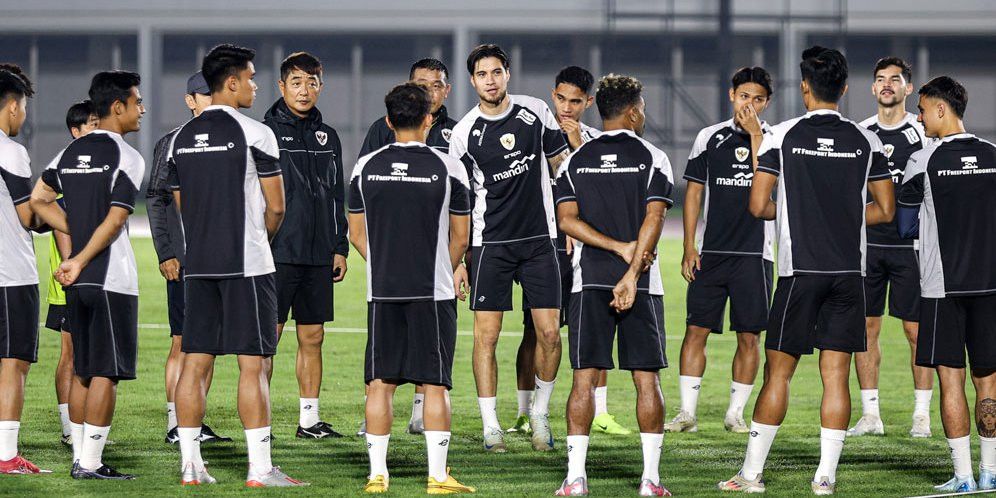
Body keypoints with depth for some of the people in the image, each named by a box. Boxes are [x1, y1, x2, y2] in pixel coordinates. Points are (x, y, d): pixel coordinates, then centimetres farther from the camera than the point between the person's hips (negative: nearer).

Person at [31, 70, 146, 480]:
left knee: (82, 370, 12)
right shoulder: (126, 158, -10)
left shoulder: (71, 152, 12)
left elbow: (38, 200, 15)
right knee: (106, 371, -5)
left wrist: (79, 232, 12)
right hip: (112, 278, -7)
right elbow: (114, 221, -16)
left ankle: (80, 457, 14)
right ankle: (90, 462, -6)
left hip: (78, 280, 7)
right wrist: (79, 261, -11)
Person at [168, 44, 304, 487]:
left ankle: (190, 464, 8)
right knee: (252, 363, -4)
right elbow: (276, 208, -5)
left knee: (195, 361, 7)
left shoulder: (181, 138, 10)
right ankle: (259, 467, -6)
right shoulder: (254, 134, -9)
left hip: (198, 265, 6)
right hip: (247, 265, -6)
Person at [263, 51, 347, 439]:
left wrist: (340, 247, 12)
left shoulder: (326, 137, 14)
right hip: (277, 252, -5)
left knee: (312, 336, 8)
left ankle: (309, 418, 13)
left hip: (318, 255, 6)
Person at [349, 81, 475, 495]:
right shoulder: (448, 169, -4)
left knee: (380, 383, 6)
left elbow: (357, 234, 9)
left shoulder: (366, 167, 2)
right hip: (433, 292, -2)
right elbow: (460, 235, 4)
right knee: (435, 384, 2)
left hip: (382, 291, 2)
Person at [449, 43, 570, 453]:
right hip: (489, 245, -1)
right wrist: (457, 260, -1)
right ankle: (490, 424, 2)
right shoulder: (464, 133, -3)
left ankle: (540, 414, 16)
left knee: (549, 331, -3)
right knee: (486, 335, -5)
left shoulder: (535, 112, 2)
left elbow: (560, 163, 15)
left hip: (539, 239, 1)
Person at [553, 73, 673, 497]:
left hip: (589, 282, 2)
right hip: (641, 284, -2)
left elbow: (567, 219, -3)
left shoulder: (575, 160, 7)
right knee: (646, 378, 3)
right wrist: (632, 273, -14)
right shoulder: (651, 159, -1)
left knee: (584, 377, 2)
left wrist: (619, 248, -7)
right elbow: (653, 220, -11)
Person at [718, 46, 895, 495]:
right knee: (836, 374, 3)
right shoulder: (866, 141, 3)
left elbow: (759, 206, -4)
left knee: (778, 370, 4)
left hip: (799, 271, -2)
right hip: (849, 271, 2)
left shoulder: (782, 136, -4)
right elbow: (885, 210, 8)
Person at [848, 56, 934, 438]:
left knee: (917, 331, -1)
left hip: (910, 245, -4)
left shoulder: (922, 134, -1)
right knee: (865, 327, 2)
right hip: (867, 245, 4)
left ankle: (922, 415, 5)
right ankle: (870, 415, 8)